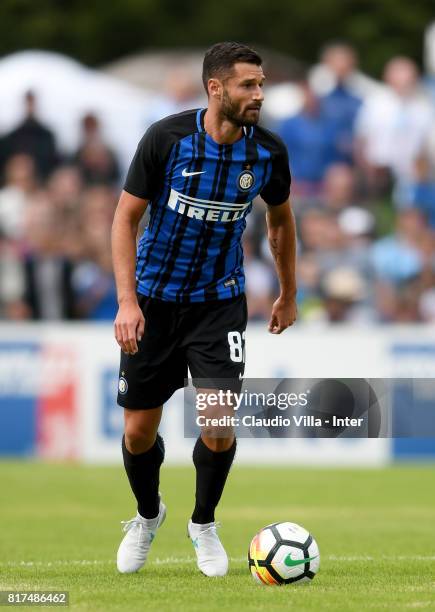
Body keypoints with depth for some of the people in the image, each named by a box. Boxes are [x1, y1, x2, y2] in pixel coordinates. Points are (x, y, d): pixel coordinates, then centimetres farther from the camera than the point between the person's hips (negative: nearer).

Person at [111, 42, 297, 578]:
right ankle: (148, 515, 36)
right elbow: (126, 217, -12)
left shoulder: (268, 152, -10)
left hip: (220, 302, 1)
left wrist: (288, 296, 17)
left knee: (220, 428, -13)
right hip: (155, 301, -1)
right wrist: (127, 302, -20)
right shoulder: (167, 138, -19)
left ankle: (204, 524, 14)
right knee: (139, 432, 4)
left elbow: (280, 219, 10)